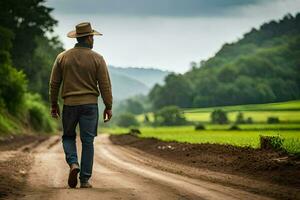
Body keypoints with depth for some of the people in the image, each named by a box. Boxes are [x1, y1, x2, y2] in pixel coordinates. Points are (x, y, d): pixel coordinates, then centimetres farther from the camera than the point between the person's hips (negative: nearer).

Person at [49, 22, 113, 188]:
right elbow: (105, 85, -4)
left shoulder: (62, 57, 1)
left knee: (68, 136, 18)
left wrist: (54, 104, 14)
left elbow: (54, 83, 4)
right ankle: (85, 180, 4)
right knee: (87, 141, 4)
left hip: (69, 104, 1)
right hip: (90, 104, -1)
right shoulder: (97, 59, -4)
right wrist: (108, 107, 3)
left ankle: (73, 163, -8)